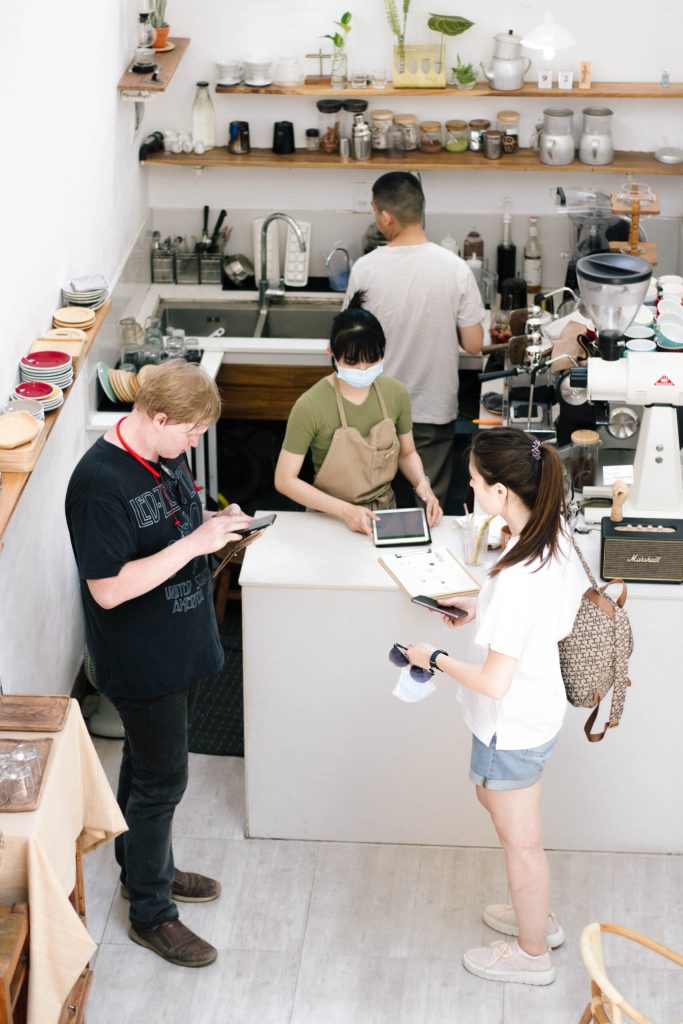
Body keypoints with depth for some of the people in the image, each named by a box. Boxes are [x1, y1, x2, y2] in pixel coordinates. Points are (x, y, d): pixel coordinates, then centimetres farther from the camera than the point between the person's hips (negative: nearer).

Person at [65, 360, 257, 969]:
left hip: (180, 646, 9)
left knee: (149, 763, 24)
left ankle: (144, 867, 43)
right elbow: (109, 589, -29)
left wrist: (217, 525, -4)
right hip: (140, 661, -8)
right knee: (162, 779, 2)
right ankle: (152, 913, 18)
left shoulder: (166, 456, 0)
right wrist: (195, 543, -30)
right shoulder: (100, 483, -29)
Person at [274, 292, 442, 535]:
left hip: (385, 512, 3)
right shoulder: (311, 406, -16)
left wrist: (422, 484, -6)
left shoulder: (396, 394, -2)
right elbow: (285, 480, -11)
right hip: (331, 519, -3)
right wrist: (345, 510, -19)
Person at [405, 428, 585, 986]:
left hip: (513, 727, -9)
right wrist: (481, 609, 7)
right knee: (492, 795, 31)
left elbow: (494, 682, -29)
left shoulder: (516, 578, -35)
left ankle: (533, 954, 38)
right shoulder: (558, 536, -9)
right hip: (542, 705, 9)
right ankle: (539, 916, 49)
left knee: (520, 839, 14)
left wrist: (435, 658, -12)